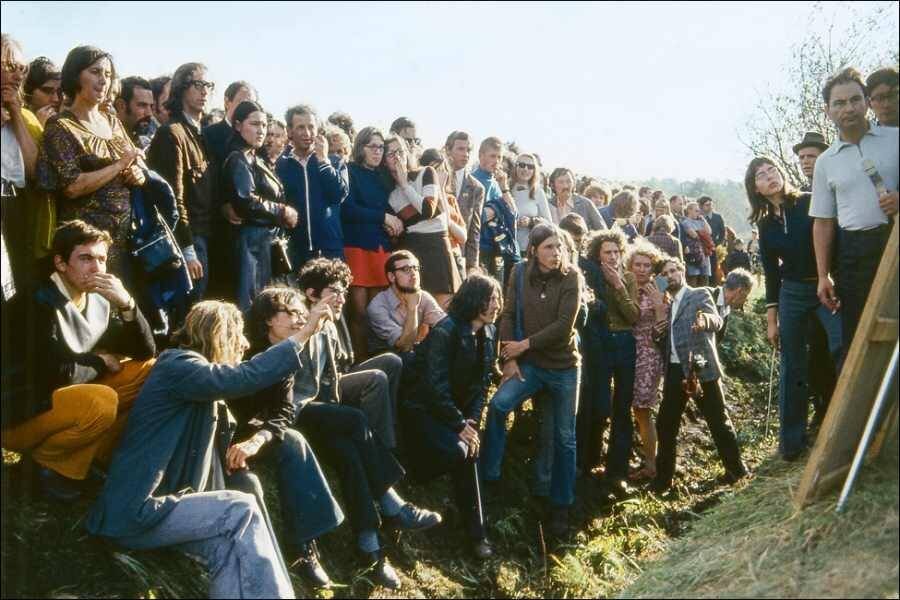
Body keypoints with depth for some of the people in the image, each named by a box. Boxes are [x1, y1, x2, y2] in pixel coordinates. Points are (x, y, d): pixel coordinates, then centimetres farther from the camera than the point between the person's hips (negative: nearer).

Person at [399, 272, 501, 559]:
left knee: (469, 450, -16)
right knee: (457, 451, -28)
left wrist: (472, 420, -9)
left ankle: (474, 532, -2)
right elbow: (436, 384, -24)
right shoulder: (446, 330, -21)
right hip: (422, 405, -7)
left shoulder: (488, 332, 1)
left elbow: (481, 381, 4)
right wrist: (460, 424, -21)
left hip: (455, 405, 7)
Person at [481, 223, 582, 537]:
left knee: (564, 438, 7)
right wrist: (509, 358, -10)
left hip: (564, 366, -1)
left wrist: (525, 344, -16)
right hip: (529, 363, 2)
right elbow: (508, 316, -3)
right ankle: (488, 477, -7)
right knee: (498, 405, -22)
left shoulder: (571, 277, -10)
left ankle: (561, 505, 22)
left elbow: (564, 326, -17)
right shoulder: (520, 274, -3)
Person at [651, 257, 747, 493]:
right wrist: (657, 334, -1)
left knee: (718, 421, 1)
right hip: (675, 370, 6)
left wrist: (705, 320, -40)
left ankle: (736, 469, 16)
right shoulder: (667, 304, 18)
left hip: (701, 368, -6)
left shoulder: (700, 294, 1)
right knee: (665, 424, 6)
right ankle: (663, 478, 15)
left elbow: (717, 321, -17)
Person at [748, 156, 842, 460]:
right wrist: (771, 320, 12)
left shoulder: (810, 203, -2)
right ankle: (792, 438, 16)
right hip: (792, 293, 3)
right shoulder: (765, 224, 8)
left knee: (843, 347, -25)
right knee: (793, 367, 7)